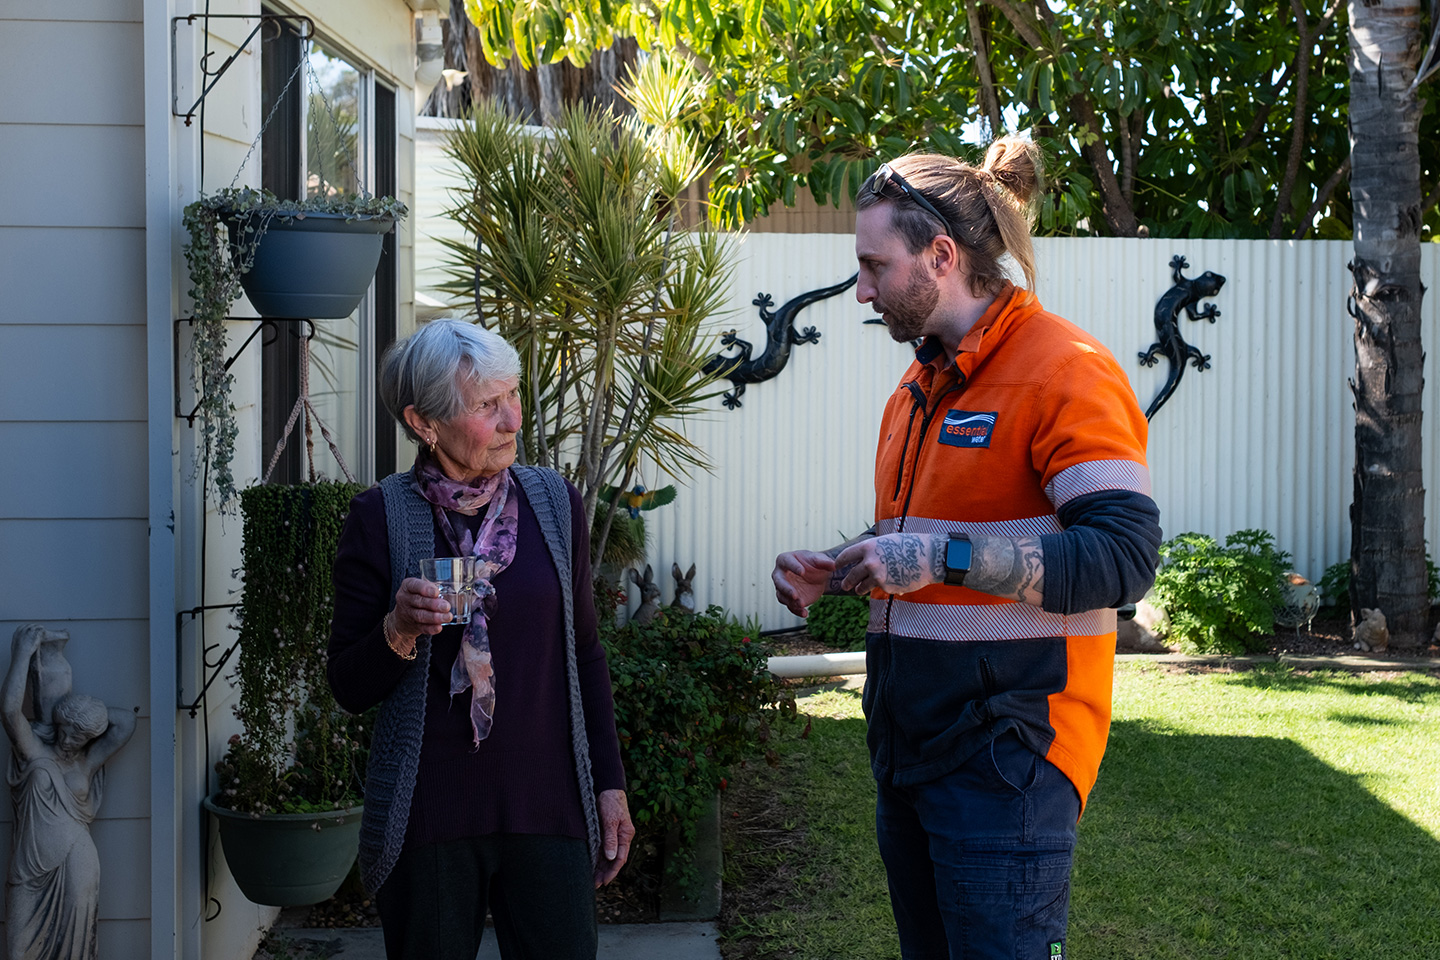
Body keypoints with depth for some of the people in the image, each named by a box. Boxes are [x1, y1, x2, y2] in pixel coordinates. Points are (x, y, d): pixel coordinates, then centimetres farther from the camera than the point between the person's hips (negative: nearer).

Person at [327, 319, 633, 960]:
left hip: (548, 808, 2)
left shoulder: (554, 501, 5)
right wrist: (399, 631, -20)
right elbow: (349, 689, 0)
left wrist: (610, 785, 9)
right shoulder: (382, 517, -4)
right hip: (428, 818, -2)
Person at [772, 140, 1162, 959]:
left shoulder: (1064, 371, -13)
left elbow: (1123, 556, -22)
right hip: (912, 740, 9)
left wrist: (942, 558, -26)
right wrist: (832, 573, 8)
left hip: (1005, 753, -9)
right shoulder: (918, 389, 15)